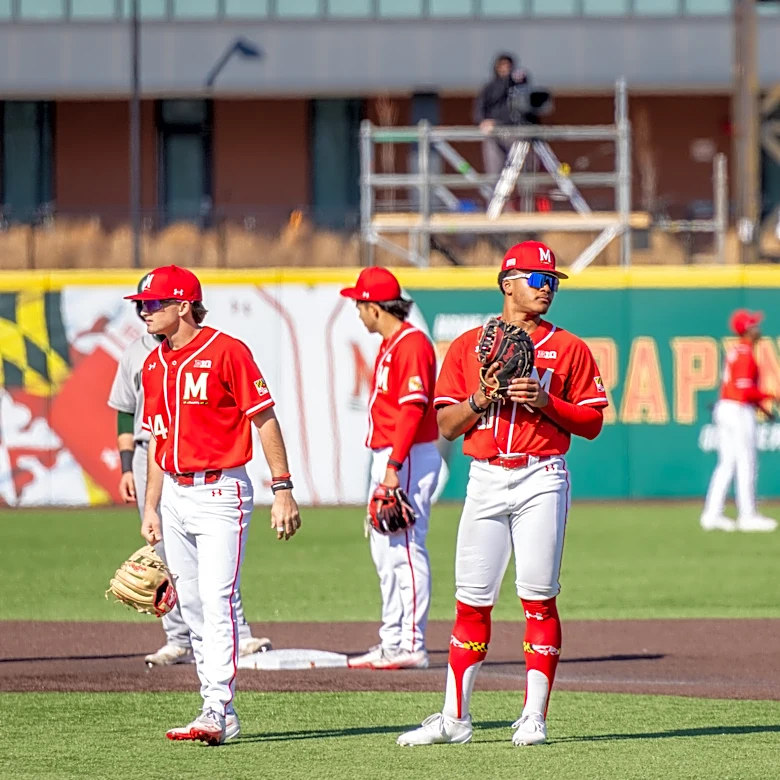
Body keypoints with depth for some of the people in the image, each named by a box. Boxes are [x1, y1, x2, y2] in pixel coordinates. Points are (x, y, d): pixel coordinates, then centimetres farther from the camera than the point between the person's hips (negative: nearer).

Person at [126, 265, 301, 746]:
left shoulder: (227, 352, -10)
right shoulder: (154, 365, 12)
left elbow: (265, 420, -10)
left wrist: (283, 489, -14)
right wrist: (151, 507, 15)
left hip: (221, 493, -8)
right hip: (175, 495, 8)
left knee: (217, 600, -15)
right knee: (194, 608, 7)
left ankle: (217, 712, -19)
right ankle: (220, 713, 12)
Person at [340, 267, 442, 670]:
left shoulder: (412, 345, -14)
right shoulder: (390, 345, 17)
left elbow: (413, 409, -22)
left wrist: (394, 466, -27)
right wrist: (385, 467, 18)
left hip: (409, 458, -11)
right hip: (386, 458, 11)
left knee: (406, 549, -11)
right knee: (386, 553, 13)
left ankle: (412, 646, -11)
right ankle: (392, 642, 18)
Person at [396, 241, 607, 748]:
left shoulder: (568, 349, 6)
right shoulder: (467, 346, 10)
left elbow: (592, 422, 4)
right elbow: (447, 425, 8)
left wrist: (545, 402, -11)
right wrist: (482, 397, -9)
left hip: (542, 478, -2)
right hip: (486, 479, 2)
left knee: (538, 597, -5)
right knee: (472, 600, 1)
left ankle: (535, 716, 0)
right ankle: (455, 719, 6)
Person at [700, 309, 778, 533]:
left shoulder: (734, 352, 14)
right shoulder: (746, 354, -15)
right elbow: (745, 390, -21)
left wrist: (761, 405, 19)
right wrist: (768, 397, -8)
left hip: (724, 408, 9)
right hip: (740, 411, -9)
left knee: (727, 464, 10)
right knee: (746, 464, -3)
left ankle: (712, 514, 9)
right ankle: (748, 516, 1)